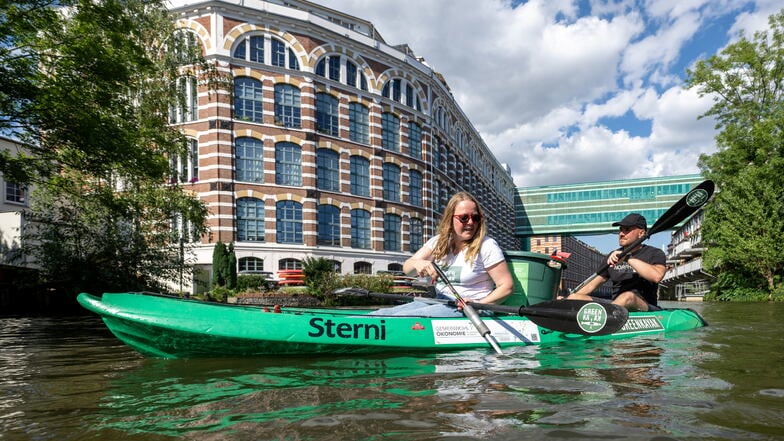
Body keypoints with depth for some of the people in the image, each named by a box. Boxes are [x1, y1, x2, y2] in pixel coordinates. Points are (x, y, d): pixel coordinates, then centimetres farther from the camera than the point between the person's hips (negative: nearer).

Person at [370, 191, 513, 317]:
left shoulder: (487, 246, -6)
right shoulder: (439, 241, 9)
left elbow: (506, 286, -7)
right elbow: (407, 269, 3)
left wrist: (478, 305, -21)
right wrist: (417, 263, -21)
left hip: (467, 310, -6)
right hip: (437, 303, 6)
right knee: (380, 315, -14)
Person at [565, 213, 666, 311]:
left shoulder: (654, 253, 5)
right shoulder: (613, 257, 21)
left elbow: (657, 276, -20)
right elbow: (593, 284, 21)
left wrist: (628, 258, -20)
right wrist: (566, 301, 7)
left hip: (646, 309, -5)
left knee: (628, 297, -40)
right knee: (573, 298, -17)